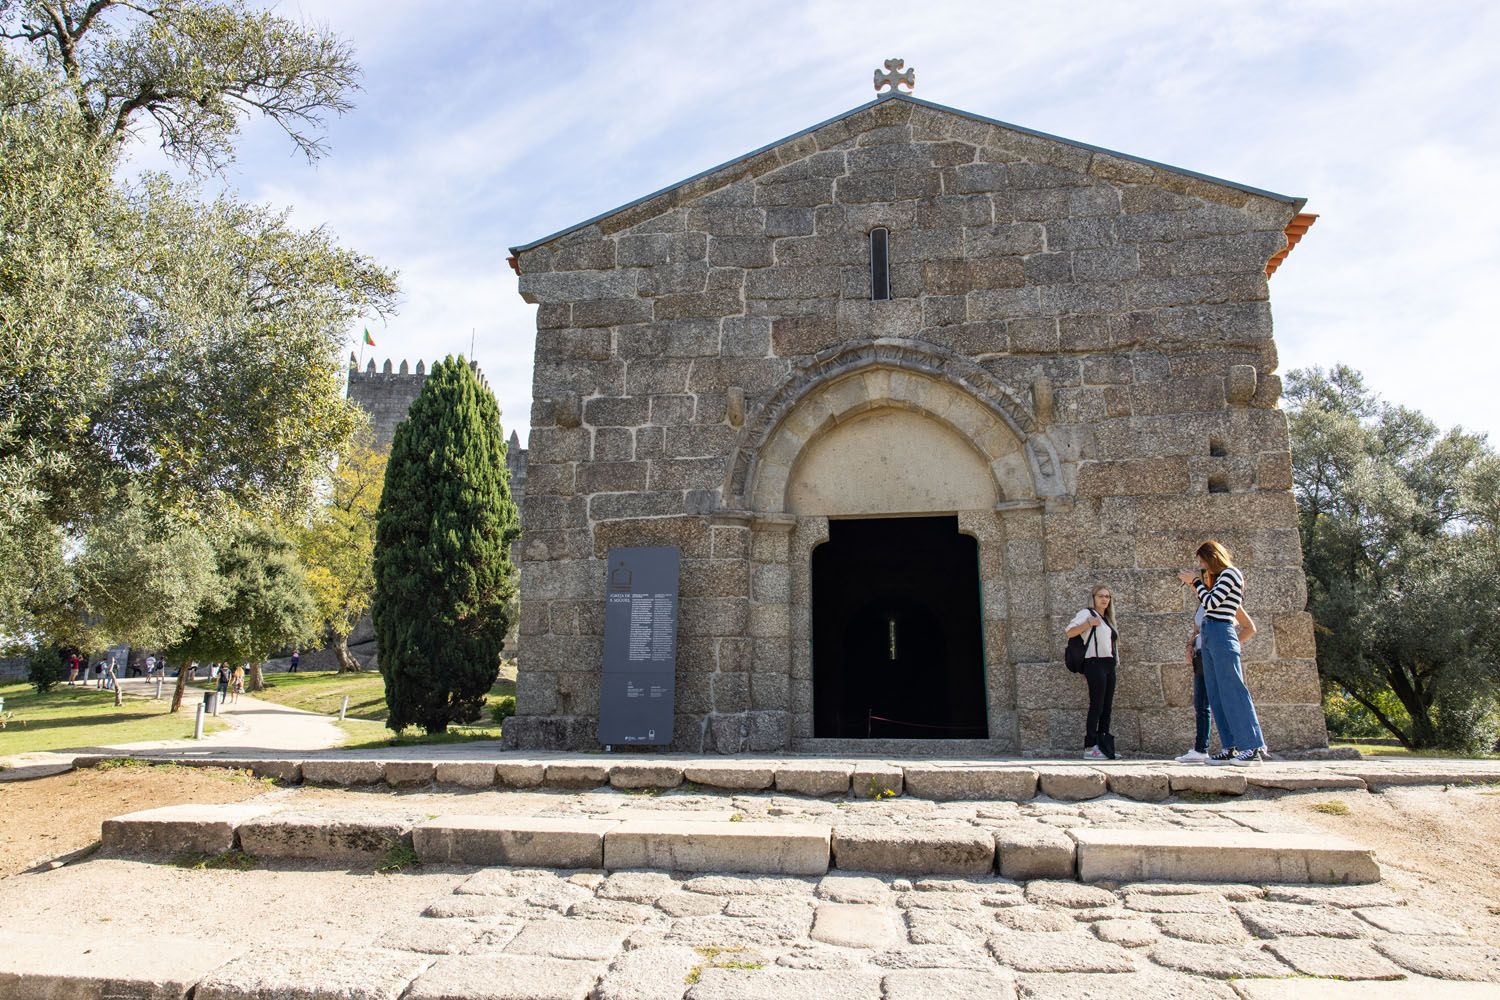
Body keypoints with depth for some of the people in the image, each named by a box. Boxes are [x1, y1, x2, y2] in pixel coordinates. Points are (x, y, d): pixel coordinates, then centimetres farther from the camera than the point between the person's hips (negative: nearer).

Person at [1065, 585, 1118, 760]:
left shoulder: (1107, 619, 22)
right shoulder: (1087, 614, -1)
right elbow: (1069, 632, -12)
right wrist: (1089, 623, -22)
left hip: (1109, 665, 8)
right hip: (1095, 664, -8)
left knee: (1107, 708, 8)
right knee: (1097, 706, -10)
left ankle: (1105, 747, 12)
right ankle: (1090, 748, -9)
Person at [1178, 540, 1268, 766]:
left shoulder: (1230, 573, -5)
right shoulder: (1219, 577, 21)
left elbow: (1210, 603, -13)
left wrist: (1196, 581, -1)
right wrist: (1195, 585, 16)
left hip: (1222, 635, -9)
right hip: (1209, 637, 9)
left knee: (1233, 691, -10)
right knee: (1216, 696, 5)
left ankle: (1254, 748, -9)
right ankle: (1230, 748, 6)